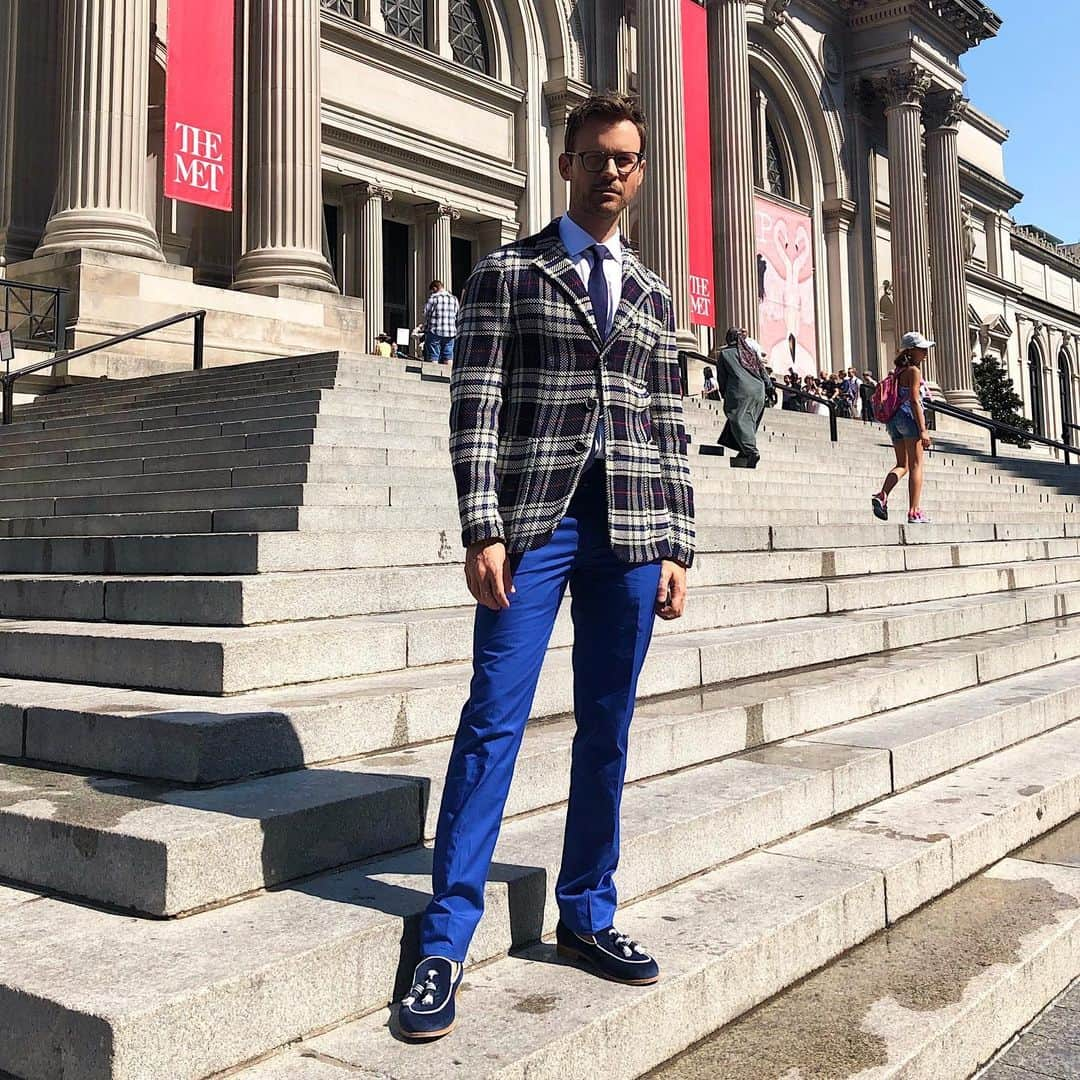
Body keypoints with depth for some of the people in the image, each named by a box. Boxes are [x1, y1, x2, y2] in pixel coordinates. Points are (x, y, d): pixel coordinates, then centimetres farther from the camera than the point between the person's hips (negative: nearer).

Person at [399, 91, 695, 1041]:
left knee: (607, 730, 8)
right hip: (535, 520, -4)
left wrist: (677, 546, 8)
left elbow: (669, 429, 16)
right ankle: (445, 941, 0)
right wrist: (483, 529, -12)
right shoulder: (508, 273, 7)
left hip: (631, 530, 4)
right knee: (495, 720, -8)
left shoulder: (653, 295, 19)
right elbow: (476, 406, -2)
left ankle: (587, 915, 22)